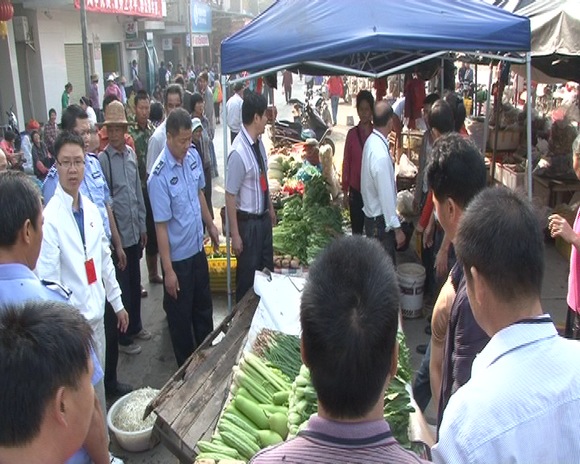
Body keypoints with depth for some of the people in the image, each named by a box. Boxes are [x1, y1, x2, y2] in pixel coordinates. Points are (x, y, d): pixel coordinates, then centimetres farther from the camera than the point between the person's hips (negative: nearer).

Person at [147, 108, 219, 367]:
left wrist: (210, 224, 17)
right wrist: (168, 270, -19)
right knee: (180, 315, 13)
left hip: (197, 247, 7)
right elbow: (161, 226, -22)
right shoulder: (160, 176, -25)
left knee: (204, 306, 23)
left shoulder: (193, 156, -5)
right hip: (178, 256, -7)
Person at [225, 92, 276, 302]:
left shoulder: (259, 142, -2)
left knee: (267, 268, 22)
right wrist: (235, 235, -18)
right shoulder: (239, 152, -26)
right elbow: (230, 196, -22)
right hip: (248, 222, -7)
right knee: (248, 274, 11)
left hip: (264, 218, 8)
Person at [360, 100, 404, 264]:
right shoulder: (381, 153, -27)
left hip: (372, 215, 9)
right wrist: (397, 228, -18)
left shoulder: (371, 140, 1)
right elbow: (386, 195, -24)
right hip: (381, 222, -9)